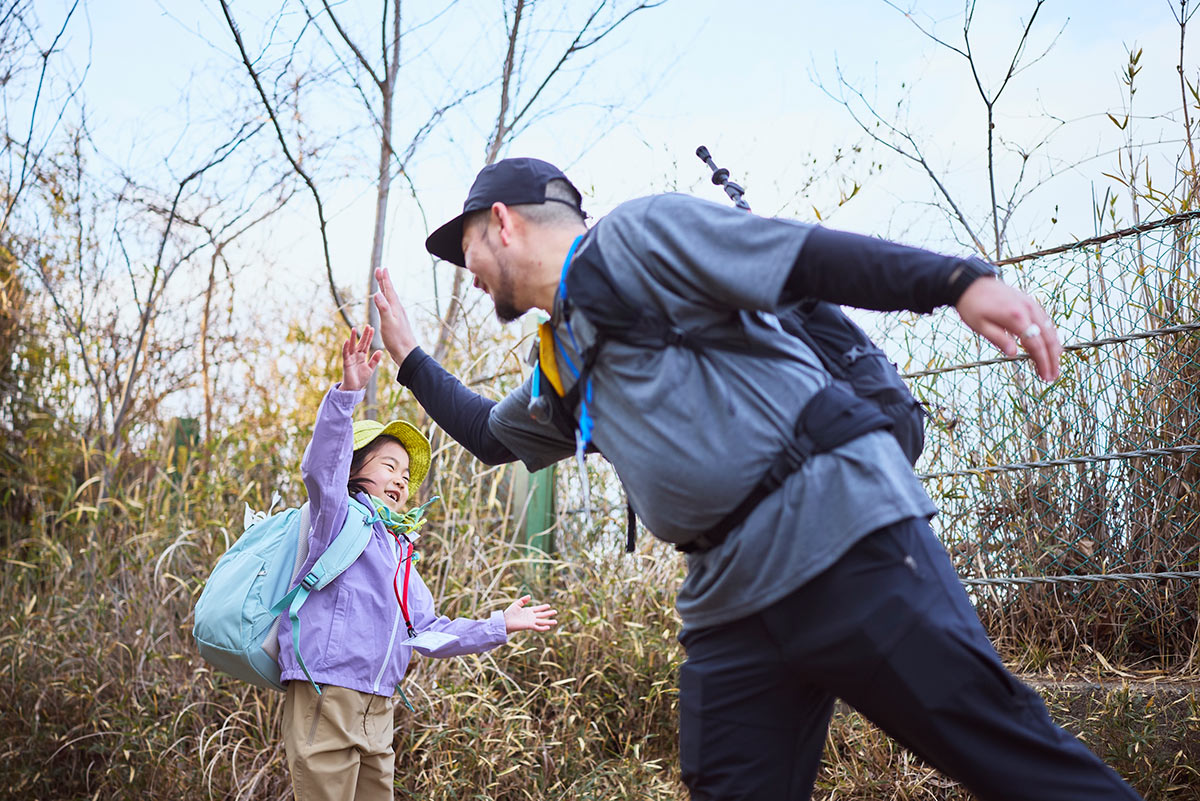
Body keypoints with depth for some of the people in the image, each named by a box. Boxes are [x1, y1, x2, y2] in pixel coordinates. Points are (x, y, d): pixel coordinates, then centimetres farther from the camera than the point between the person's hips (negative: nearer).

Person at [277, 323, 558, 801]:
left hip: (377, 712, 8)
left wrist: (498, 627, 23)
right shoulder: (341, 516, 1)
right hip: (325, 698, -8)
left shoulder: (401, 554, 25)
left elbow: (428, 631, 27)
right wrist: (348, 392, -32)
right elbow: (321, 467, -20)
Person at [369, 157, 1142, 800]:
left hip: (844, 537, -8)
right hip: (731, 596, 8)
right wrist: (410, 357, 46)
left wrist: (960, 280, -23)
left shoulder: (633, 235, 0)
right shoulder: (561, 368, 25)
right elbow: (491, 433, 46)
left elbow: (809, 252, -11)